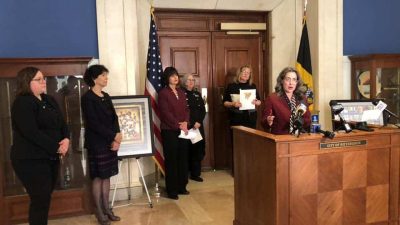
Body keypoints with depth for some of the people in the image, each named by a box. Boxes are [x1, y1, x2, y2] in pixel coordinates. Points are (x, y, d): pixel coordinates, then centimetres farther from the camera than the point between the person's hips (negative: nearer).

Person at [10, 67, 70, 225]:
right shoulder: (22, 103, -12)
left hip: (51, 157, 8)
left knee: (45, 198, 14)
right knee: (40, 200, -2)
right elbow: (32, 133, -22)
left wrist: (66, 139, -10)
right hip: (31, 160, -8)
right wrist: (56, 147, -19)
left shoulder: (49, 101, 13)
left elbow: (62, 123, 10)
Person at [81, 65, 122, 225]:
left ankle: (106, 208, 21)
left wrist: (116, 137, -10)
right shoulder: (87, 98, -9)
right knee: (98, 177, 2)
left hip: (110, 142, 6)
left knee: (107, 176, 11)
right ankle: (99, 211, 14)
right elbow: (93, 123, -17)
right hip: (96, 143, -6)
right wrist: (113, 136, -17)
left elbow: (114, 118, 6)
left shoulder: (106, 97, 12)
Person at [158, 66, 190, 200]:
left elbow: (186, 109, 11)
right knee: (171, 160, 0)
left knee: (183, 158, 9)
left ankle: (181, 187, 21)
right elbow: (166, 113, -13)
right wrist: (179, 125, -15)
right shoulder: (163, 93, -6)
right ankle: (171, 190, 9)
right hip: (169, 131, -6)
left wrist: (185, 123, -6)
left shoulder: (181, 92, 14)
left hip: (183, 130, 6)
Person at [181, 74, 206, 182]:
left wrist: (198, 122, -7)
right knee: (188, 150, -3)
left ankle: (195, 173, 12)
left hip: (198, 126, 5)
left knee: (198, 149, 3)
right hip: (187, 126, -5)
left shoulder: (197, 94, 16)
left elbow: (203, 110, 9)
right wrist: (192, 124, -14)